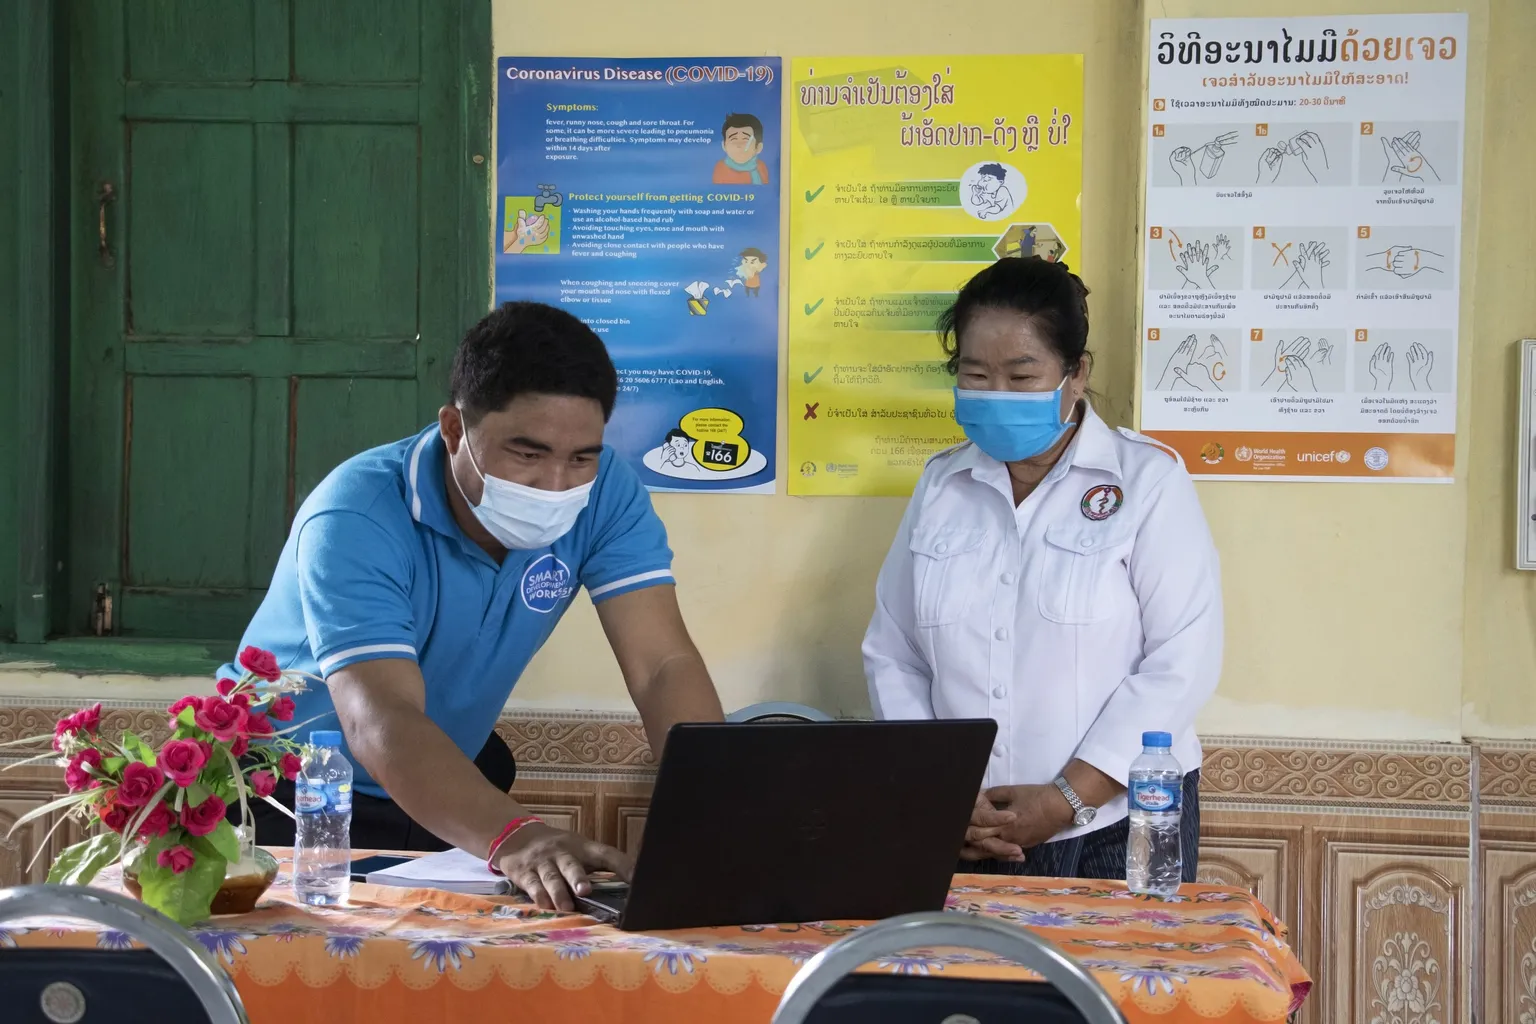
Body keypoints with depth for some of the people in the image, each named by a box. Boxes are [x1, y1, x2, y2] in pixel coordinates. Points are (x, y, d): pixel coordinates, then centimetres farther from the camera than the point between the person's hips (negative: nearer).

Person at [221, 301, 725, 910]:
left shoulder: (605, 492, -14)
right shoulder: (357, 521, -29)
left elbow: (663, 667, -20)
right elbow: (380, 723, -42)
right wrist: (513, 837, -60)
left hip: (451, 776, 4)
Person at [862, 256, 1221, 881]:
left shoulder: (1148, 481, -4)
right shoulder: (940, 485, 8)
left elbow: (1182, 660, -10)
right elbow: (892, 654, 8)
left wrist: (1068, 798, -15)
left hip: (1114, 825, -3)